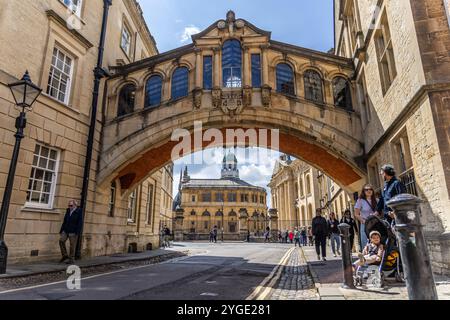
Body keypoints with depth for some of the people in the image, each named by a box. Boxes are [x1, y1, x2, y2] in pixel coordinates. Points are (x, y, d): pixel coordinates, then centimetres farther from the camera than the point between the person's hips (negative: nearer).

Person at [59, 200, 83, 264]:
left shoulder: (79, 212, -8)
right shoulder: (68, 211, 9)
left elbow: (80, 223, -11)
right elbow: (65, 221, 15)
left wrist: (77, 232, -16)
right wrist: (61, 230, 12)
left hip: (73, 232, -5)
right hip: (66, 230, 5)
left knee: (72, 245, 0)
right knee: (61, 241, -9)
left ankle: (71, 259, 12)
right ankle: (65, 255, 9)